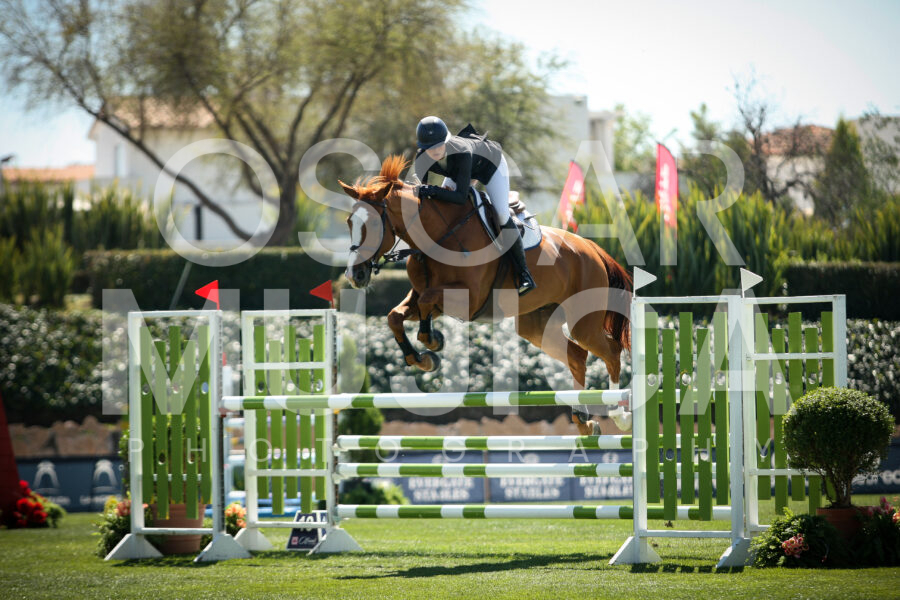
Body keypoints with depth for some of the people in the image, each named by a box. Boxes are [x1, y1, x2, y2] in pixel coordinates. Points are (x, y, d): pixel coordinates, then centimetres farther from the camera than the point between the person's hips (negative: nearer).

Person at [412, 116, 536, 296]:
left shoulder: (462, 153, -47)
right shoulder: (422, 158, -31)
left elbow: (461, 197, -49)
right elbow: (418, 188, -15)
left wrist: (433, 191, -58)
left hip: (490, 164, -6)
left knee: (502, 216, -16)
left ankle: (523, 272, -4)